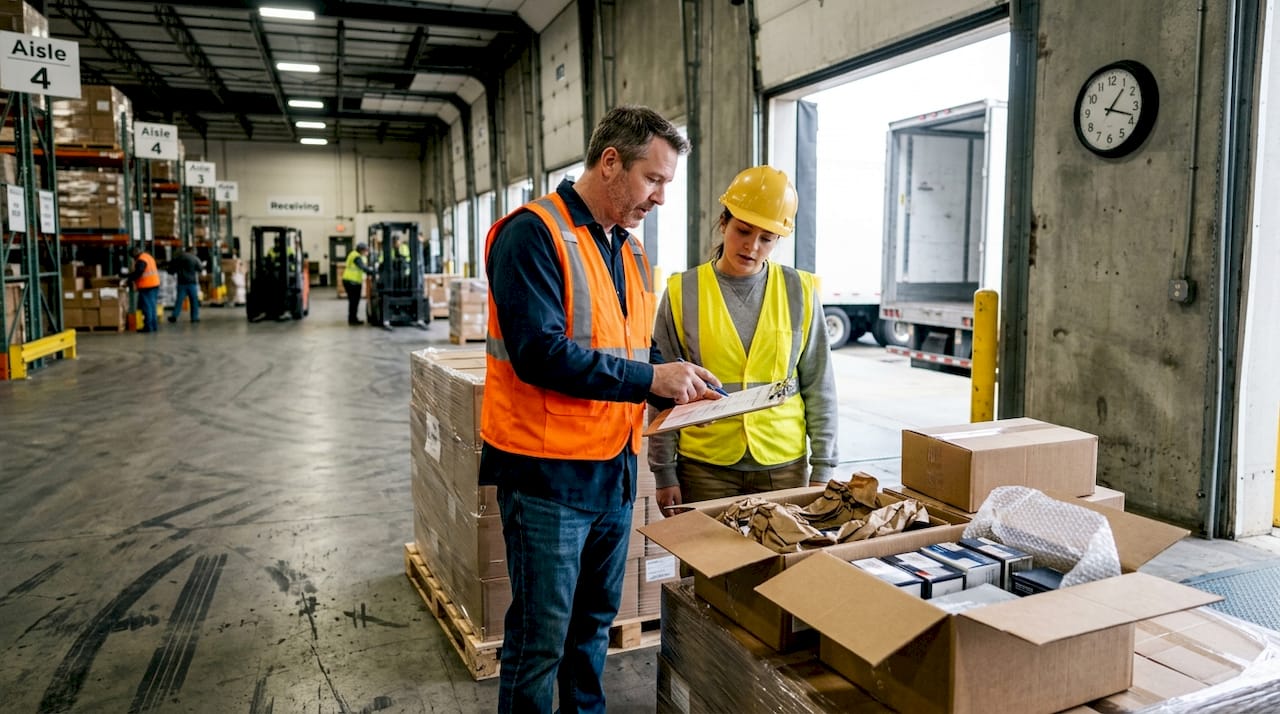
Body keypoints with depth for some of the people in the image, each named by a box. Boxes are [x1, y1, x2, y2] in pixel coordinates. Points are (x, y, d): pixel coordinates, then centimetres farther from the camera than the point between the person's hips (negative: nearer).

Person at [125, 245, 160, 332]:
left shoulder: (141, 260, -15)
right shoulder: (148, 256, 15)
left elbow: (137, 273, -24)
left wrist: (128, 279, -15)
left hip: (146, 286, -10)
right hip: (154, 284, 10)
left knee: (146, 306, -5)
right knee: (152, 306, 14)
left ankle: (148, 326, -4)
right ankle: (153, 325, 17)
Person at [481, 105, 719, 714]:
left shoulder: (630, 252, 11)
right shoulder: (533, 234, -15)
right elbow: (539, 353, -25)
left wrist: (676, 384, 1)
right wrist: (649, 379, -22)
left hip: (615, 468, 8)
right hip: (549, 472, -8)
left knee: (595, 619, 21)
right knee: (541, 636, 5)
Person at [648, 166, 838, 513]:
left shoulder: (799, 291, 0)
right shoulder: (683, 292, -3)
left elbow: (819, 386, 5)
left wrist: (823, 466, 4)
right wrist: (665, 473, 0)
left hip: (784, 464, 1)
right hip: (704, 466, -1)